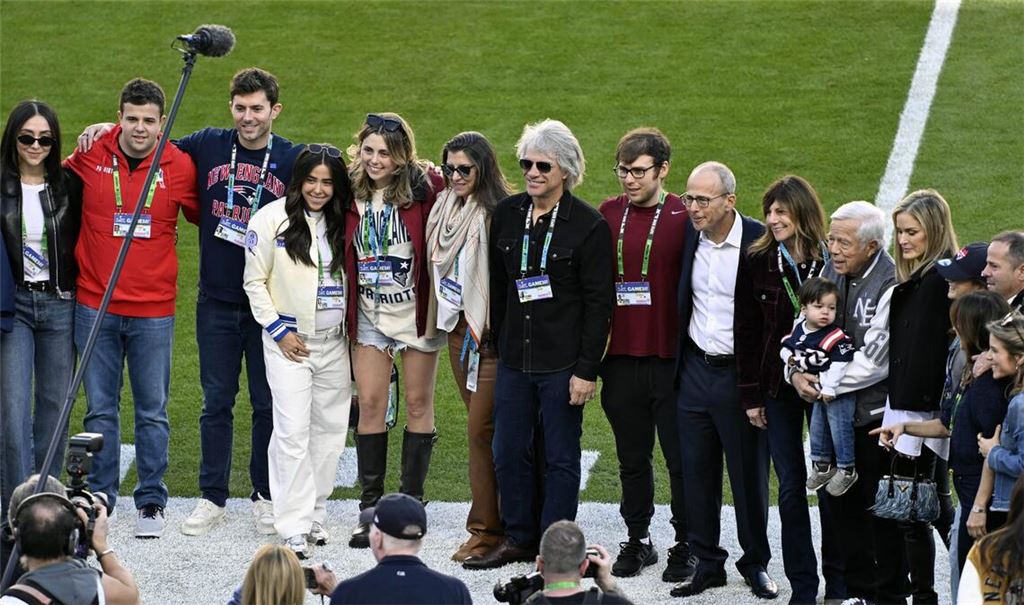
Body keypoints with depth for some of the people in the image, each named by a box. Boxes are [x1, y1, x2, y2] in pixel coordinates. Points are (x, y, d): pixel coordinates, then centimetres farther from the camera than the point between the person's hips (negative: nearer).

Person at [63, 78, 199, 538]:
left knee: (152, 411, 5)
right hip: (96, 306, 1)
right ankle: (99, 498, 15)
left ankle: (151, 501, 15)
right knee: (100, 409, 6)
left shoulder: (179, 167, -3)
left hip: (154, 310, -1)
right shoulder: (90, 157, -2)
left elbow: (204, 217, 13)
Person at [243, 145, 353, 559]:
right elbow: (254, 281, -3)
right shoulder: (272, 219, -6)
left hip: (334, 342, 5)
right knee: (293, 431, -12)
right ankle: (294, 527, -12)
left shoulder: (341, 223, 7)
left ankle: (314, 515, 19)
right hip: (289, 341, -5)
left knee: (330, 431, 8)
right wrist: (278, 331, -8)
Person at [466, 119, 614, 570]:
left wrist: (587, 370, -12)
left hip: (563, 361, -5)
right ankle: (519, 538, 23)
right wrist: (499, 342, 13)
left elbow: (599, 305, -9)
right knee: (509, 452, 9)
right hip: (514, 359, 5)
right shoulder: (506, 215, 6)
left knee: (560, 458, 3)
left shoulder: (588, 226, -9)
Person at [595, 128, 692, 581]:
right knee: (632, 457, 13)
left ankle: (685, 545, 13)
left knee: (681, 458, 2)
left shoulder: (684, 218, -6)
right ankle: (637, 540, 24)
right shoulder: (608, 214, 7)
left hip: (671, 357, -4)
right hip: (621, 357, 4)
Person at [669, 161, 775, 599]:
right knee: (697, 473, 8)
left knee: (749, 476, 5)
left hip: (741, 376, -5)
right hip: (695, 369, 5)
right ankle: (707, 563, 19)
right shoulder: (688, 235, 2)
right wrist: (676, 367, 9)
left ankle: (756, 564, 20)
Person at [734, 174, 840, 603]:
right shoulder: (758, 261, 1)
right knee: (790, 485, 6)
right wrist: (750, 394, 1)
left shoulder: (832, 262, -6)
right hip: (777, 386, 2)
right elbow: (747, 330, 3)